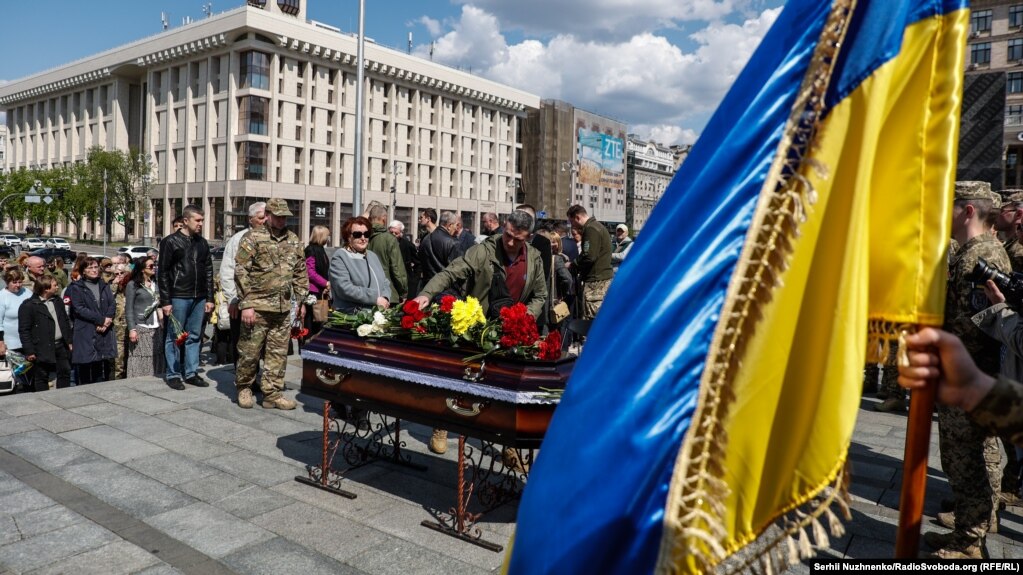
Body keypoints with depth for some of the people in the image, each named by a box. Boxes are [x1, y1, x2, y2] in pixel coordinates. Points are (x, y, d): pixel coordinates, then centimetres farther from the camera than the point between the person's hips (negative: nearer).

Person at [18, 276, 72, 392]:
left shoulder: (57, 301, 11)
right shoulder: (29, 305, -10)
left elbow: (66, 322, 18)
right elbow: (24, 330, -11)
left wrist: (69, 341, 13)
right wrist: (29, 351, -14)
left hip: (61, 345, 6)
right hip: (42, 349, -6)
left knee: (65, 373, 10)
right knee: (42, 378, 5)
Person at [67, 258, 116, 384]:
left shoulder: (104, 286, 17)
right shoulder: (76, 288, 3)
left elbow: (112, 305, 8)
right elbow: (79, 309, -9)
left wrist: (106, 323, -9)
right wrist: (101, 320, -13)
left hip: (104, 332, 4)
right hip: (85, 334, -4)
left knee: (102, 375, 3)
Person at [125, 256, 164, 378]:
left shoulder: (156, 284, 15)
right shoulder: (133, 285, -1)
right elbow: (128, 309, -4)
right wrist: (132, 329, -11)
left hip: (156, 328, 5)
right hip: (140, 328, -5)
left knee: (155, 360, 2)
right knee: (140, 361, -6)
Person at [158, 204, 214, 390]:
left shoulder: (202, 243, 11)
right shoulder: (170, 242, -4)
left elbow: (209, 271, 14)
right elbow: (162, 273, -5)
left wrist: (209, 298, 8)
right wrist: (165, 301, -10)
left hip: (199, 298, 5)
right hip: (178, 297, -5)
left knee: (194, 337, 10)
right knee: (174, 337, 3)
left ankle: (191, 373, 19)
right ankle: (173, 375, 12)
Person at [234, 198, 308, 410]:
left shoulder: (294, 241, 11)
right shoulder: (253, 238, -6)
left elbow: (300, 273, 17)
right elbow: (241, 271, -9)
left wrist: (301, 301, 13)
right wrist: (245, 305, -13)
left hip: (283, 307, 5)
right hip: (257, 306, -5)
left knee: (278, 352, 7)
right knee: (250, 351, 4)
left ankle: (273, 394, 15)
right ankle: (244, 388, 24)